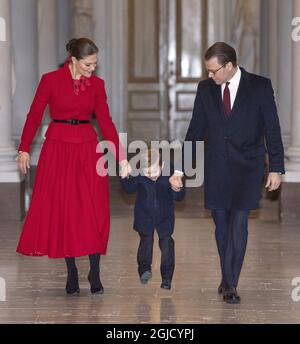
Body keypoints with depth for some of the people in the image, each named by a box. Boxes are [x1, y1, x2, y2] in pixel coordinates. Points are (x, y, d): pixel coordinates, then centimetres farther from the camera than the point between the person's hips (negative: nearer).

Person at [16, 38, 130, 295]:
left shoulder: (97, 84, 3)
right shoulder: (51, 80, -5)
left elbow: (106, 121, 4)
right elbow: (34, 115, 1)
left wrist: (121, 157, 0)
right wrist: (24, 149, -2)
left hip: (88, 148, 2)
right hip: (58, 148, -2)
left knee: (94, 210, -4)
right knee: (62, 209, 1)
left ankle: (95, 272, 4)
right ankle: (71, 272, 10)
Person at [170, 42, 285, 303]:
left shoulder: (260, 86, -4)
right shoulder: (205, 89, 4)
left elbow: (272, 129, -1)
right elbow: (195, 131, 7)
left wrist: (276, 168, -5)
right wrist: (179, 169, 3)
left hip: (247, 167, -3)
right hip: (216, 168, 3)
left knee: (239, 222, -10)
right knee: (222, 225, 7)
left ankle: (230, 284, -5)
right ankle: (228, 279, 20)